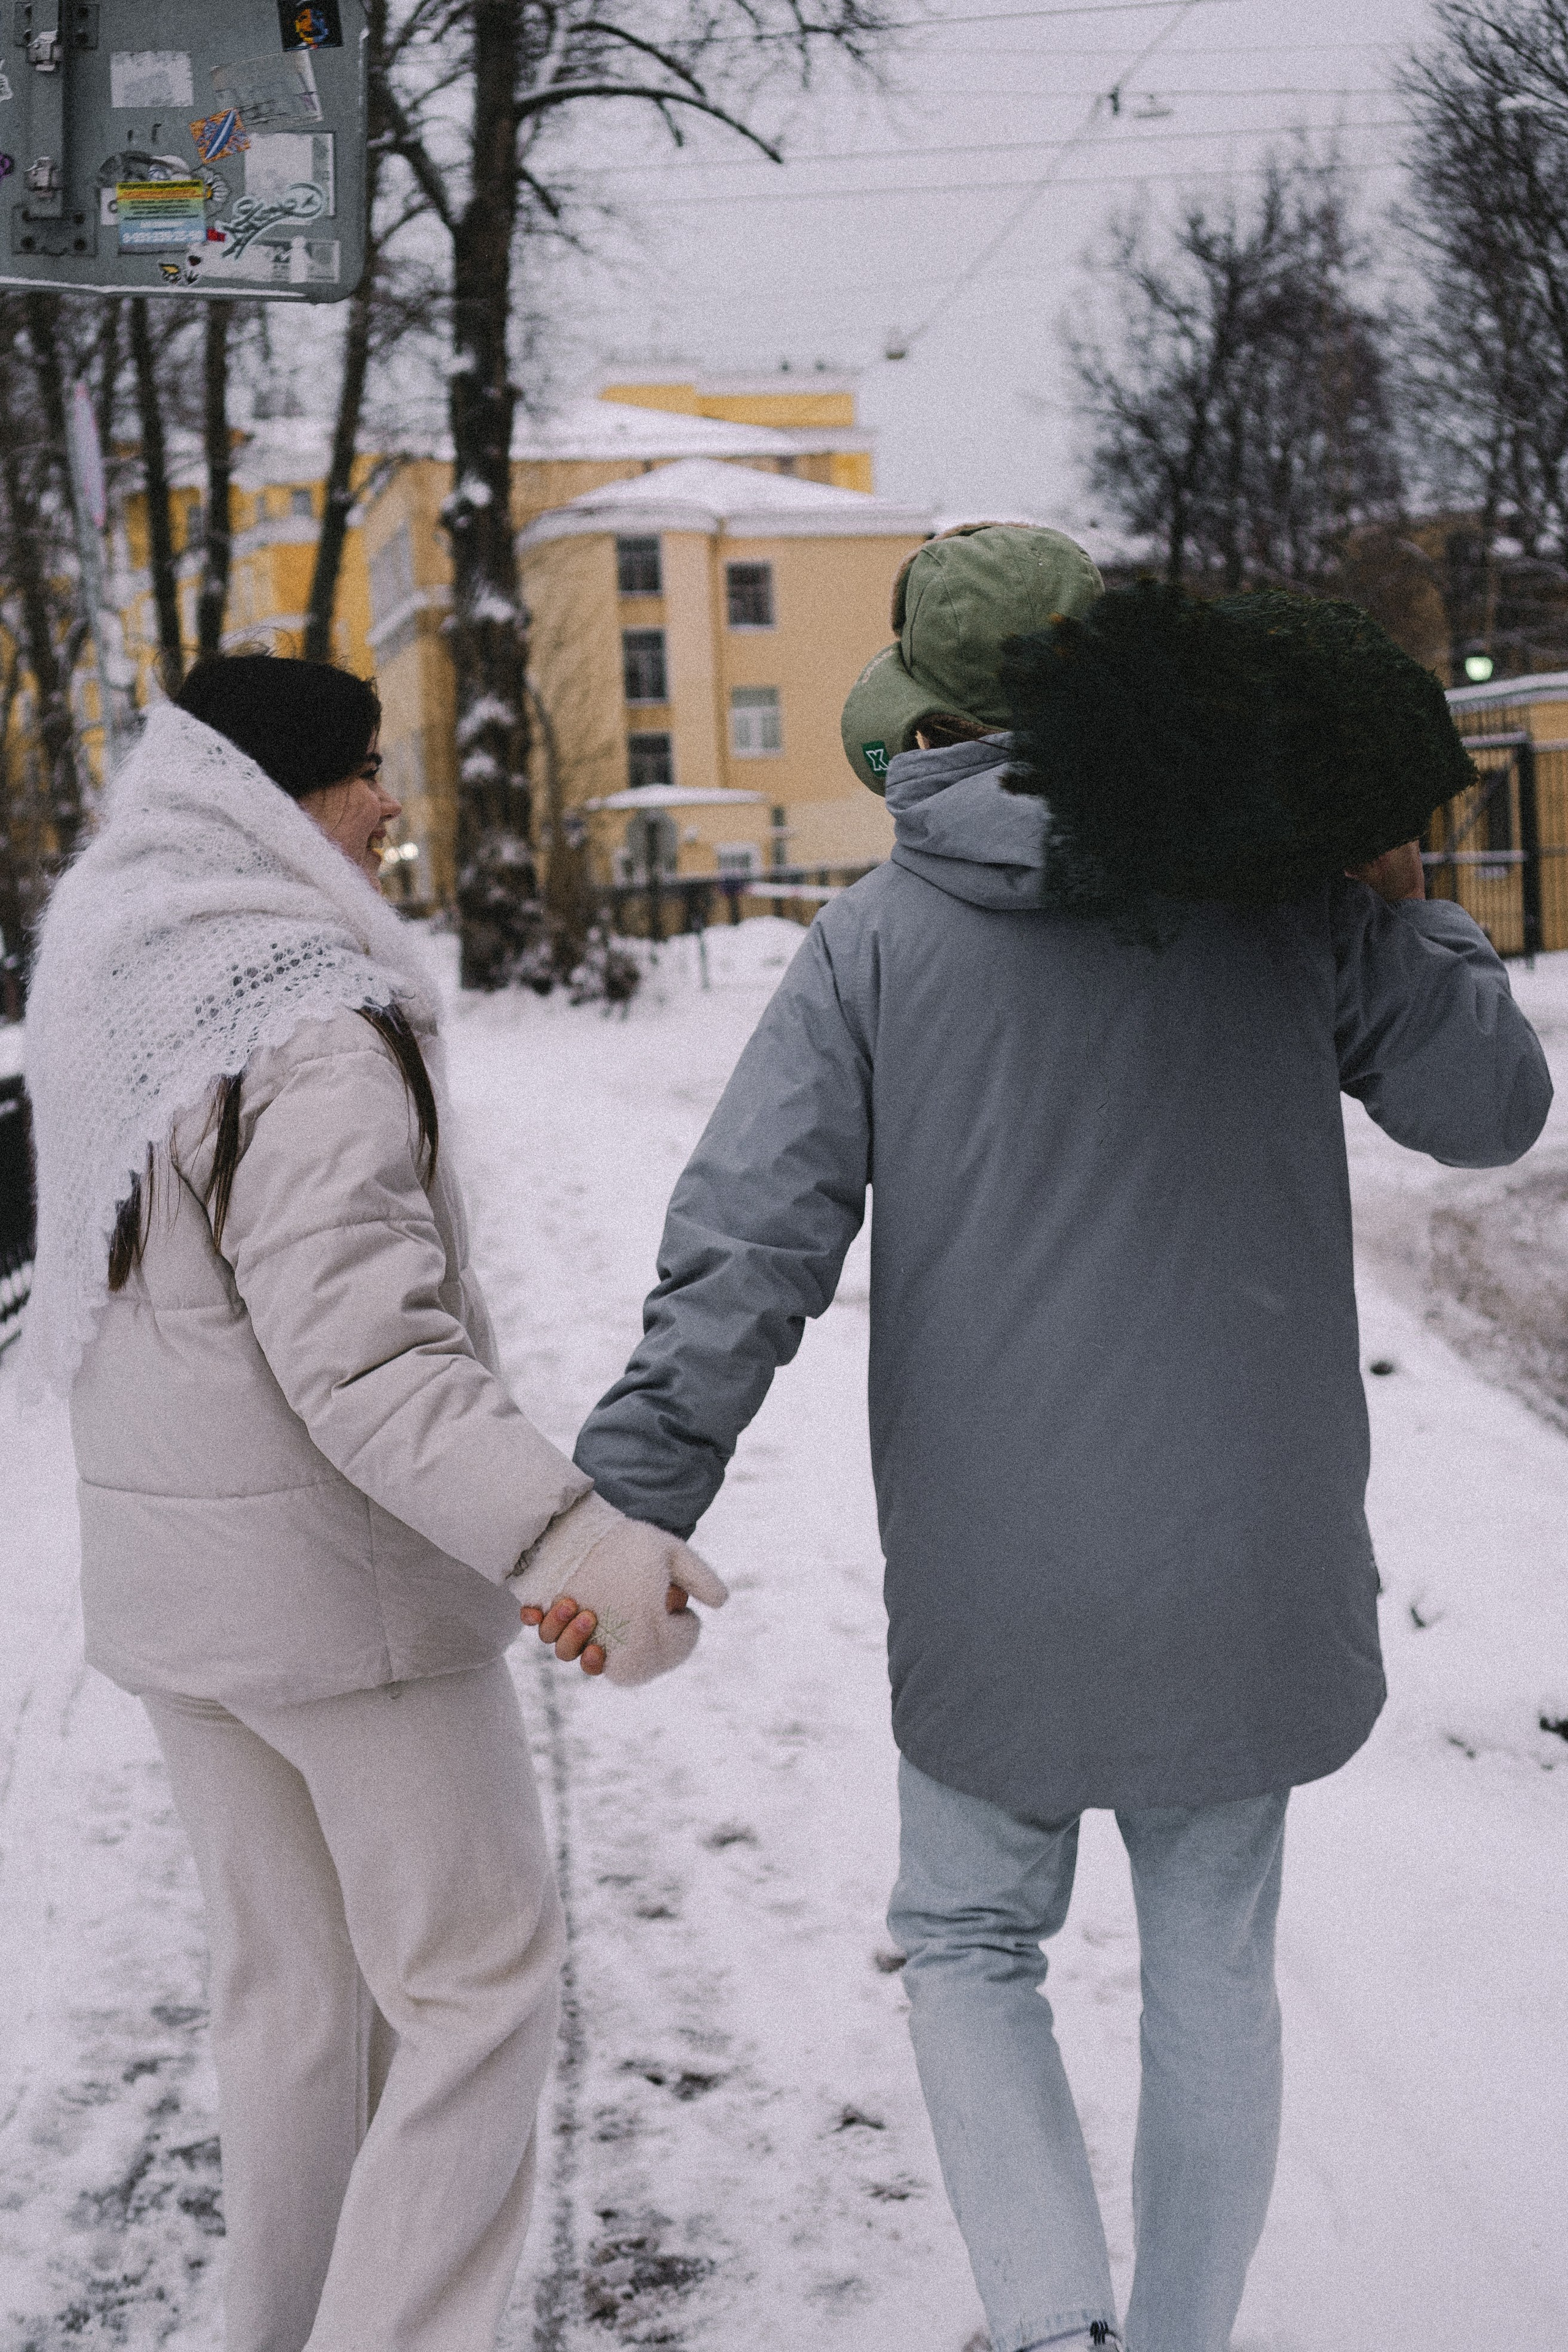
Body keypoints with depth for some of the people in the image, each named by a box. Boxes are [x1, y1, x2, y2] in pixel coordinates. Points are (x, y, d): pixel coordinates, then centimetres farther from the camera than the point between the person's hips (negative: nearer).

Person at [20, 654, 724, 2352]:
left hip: (162, 1577, 9)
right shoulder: (313, 1035, -21)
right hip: (342, 1583, -8)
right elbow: (366, 1355, -29)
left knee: (285, 1982, 20)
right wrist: (571, 1531, -39)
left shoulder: (103, 989, 6)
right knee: (478, 1976, 6)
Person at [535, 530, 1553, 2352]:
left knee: (967, 1944, 19)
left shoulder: (878, 939, -6)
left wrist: (632, 1505, -10)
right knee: (1210, 1966, 18)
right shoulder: (1288, 895, -2)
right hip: (1253, 1567, 2)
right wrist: (1405, 906, 17)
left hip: (999, 1588, -2)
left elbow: (745, 1247, -12)